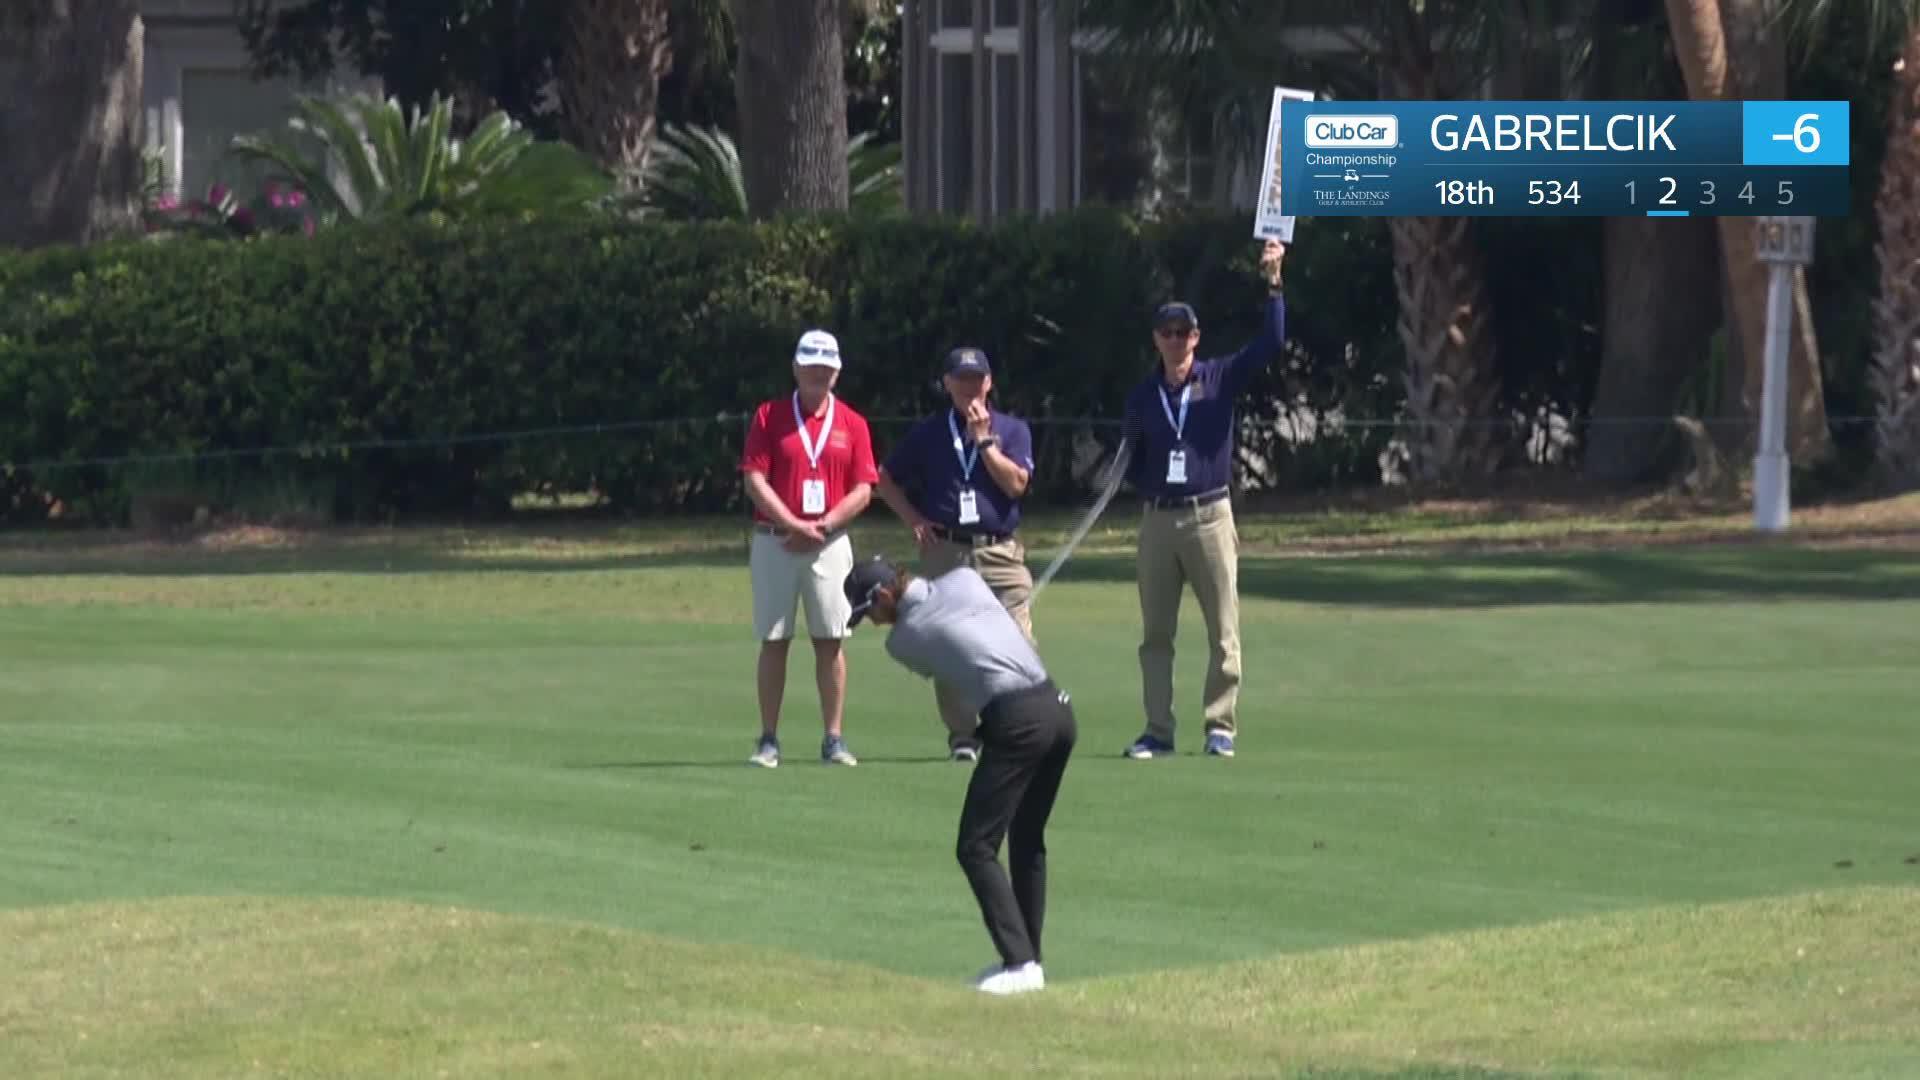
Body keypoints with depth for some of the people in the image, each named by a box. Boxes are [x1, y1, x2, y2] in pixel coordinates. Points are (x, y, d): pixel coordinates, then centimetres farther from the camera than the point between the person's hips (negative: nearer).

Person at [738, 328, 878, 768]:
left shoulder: (852, 424, 7)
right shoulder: (769, 417, 3)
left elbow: (862, 492, 4)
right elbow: (755, 481, -4)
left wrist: (822, 525, -9)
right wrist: (793, 525, -14)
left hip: (830, 543, 1)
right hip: (774, 542, -1)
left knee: (830, 640, -1)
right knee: (773, 640, 0)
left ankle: (833, 739, 3)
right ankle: (769, 740, 3)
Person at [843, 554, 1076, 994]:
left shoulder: (903, 638, 0)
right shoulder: (965, 578, 12)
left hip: (1015, 722, -7)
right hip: (1059, 708, 7)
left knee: (977, 848, -3)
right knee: (1027, 842, 19)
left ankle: (1019, 964, -14)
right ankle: (1028, 958, 22)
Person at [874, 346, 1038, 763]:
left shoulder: (1012, 430, 11)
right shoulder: (928, 433, 12)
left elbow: (1016, 482, -4)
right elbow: (887, 481, 19)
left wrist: (984, 439, -7)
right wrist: (914, 520, 5)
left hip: (1000, 552, -1)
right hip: (944, 552, 1)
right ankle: (962, 736, 5)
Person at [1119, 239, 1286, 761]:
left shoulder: (1220, 379, 3)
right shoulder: (1143, 396, 10)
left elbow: (1269, 344, -10)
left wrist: (1273, 285, -18)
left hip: (1209, 516, -3)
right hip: (1157, 518, 3)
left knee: (1223, 631, -4)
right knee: (1155, 634, 4)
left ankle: (1220, 726, -1)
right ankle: (1158, 731, 8)